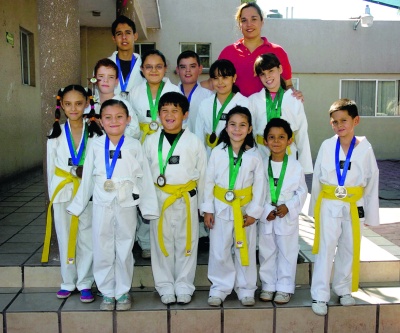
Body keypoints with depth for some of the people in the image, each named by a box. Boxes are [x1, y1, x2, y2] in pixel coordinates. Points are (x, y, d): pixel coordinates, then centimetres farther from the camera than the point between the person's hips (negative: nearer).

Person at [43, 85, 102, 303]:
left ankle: (84, 283, 16)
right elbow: (51, 167, 7)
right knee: (65, 237, 9)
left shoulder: (95, 133, -3)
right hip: (63, 192, 2)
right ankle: (68, 282, 23)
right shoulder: (56, 134, 4)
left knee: (87, 238, 2)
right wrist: (52, 194, 4)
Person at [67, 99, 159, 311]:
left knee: (124, 250, 9)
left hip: (126, 205, -1)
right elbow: (87, 178, 7)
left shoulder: (134, 146, -2)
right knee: (102, 251, 8)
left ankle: (123, 292, 25)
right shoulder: (95, 146, 1)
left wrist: (149, 207, -2)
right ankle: (107, 293, 24)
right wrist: (78, 205, 10)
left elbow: (145, 177, -1)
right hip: (102, 205, 1)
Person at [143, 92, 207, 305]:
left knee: (186, 243, 7)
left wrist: (201, 204, 4)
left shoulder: (194, 142, 1)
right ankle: (165, 286, 22)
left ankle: (184, 286, 21)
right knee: (161, 243, 7)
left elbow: (202, 175, 5)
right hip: (159, 199, 1)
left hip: (187, 200, -1)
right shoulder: (150, 141, 4)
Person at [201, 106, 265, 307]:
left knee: (245, 250, 10)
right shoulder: (217, 152, -4)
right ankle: (219, 288, 23)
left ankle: (246, 289, 26)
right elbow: (208, 181, -1)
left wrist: (254, 211, -4)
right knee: (219, 251, 7)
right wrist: (207, 209, -3)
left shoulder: (254, 155, -3)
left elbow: (259, 185, -1)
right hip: (221, 208, 0)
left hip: (245, 209, 0)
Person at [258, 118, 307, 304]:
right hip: (265, 218, 1)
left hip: (288, 217, -1)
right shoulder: (261, 165, -3)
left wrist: (288, 207, -14)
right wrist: (265, 211, -14)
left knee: (287, 253, 8)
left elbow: (302, 191, -1)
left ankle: (285, 288, 21)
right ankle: (268, 286, 26)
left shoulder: (295, 166, -4)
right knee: (266, 253, 12)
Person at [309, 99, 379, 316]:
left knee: (349, 249, 13)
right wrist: (315, 207, 3)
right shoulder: (327, 146, -7)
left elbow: (372, 182, 1)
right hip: (329, 205, -1)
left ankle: (343, 289, 32)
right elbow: (317, 178, 1)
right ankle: (320, 295, 11)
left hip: (353, 206, 1)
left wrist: (370, 214, 3)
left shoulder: (365, 148, -5)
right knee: (326, 249, 1)